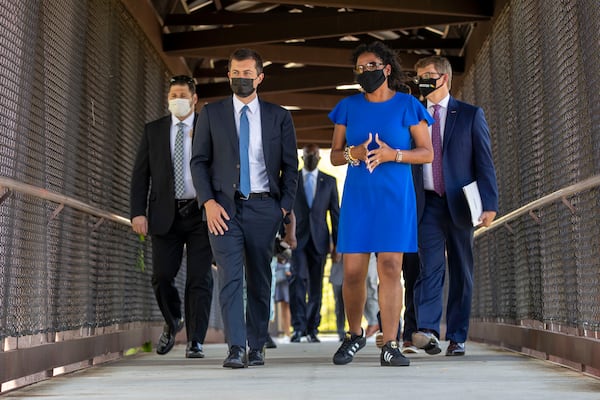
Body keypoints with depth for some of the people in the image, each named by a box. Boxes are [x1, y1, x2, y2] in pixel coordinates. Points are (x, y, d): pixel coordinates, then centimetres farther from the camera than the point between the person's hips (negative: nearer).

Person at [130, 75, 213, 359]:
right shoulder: (153, 130, 10)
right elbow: (140, 174, 6)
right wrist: (138, 212, -3)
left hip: (200, 213, -2)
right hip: (165, 214, 2)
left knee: (199, 279, -4)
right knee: (161, 276, 0)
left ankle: (195, 341, 4)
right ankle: (172, 322, 28)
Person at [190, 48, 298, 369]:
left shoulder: (279, 117, 9)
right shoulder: (211, 114, 8)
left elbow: (290, 166, 9)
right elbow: (199, 161, 6)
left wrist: (285, 207, -1)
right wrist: (208, 202, -7)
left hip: (263, 207, 1)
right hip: (224, 207, -1)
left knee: (260, 280, 6)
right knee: (230, 278, -11)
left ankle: (257, 347, 16)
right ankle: (236, 350, -12)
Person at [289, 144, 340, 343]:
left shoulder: (329, 182, 10)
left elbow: (335, 214, 8)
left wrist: (337, 244, 4)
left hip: (319, 240, 1)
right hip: (297, 238, -1)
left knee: (316, 286, 4)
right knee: (298, 277, -18)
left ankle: (312, 329, 12)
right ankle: (298, 327, -20)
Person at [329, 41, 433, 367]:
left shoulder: (407, 105, 1)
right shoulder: (348, 107, 8)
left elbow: (427, 153, 0)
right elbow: (334, 156, 10)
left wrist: (393, 154, -16)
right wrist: (353, 154, -12)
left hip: (395, 197, -2)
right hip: (357, 197, 2)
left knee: (390, 268, -7)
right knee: (353, 272, 0)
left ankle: (390, 347, -3)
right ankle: (354, 335, 23)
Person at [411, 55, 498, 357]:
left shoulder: (471, 115, 6)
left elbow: (485, 162, 2)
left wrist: (489, 204, -8)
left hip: (459, 204, 0)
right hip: (428, 204, 1)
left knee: (461, 272, 3)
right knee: (430, 266, -13)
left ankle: (456, 338, 7)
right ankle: (427, 331, -22)